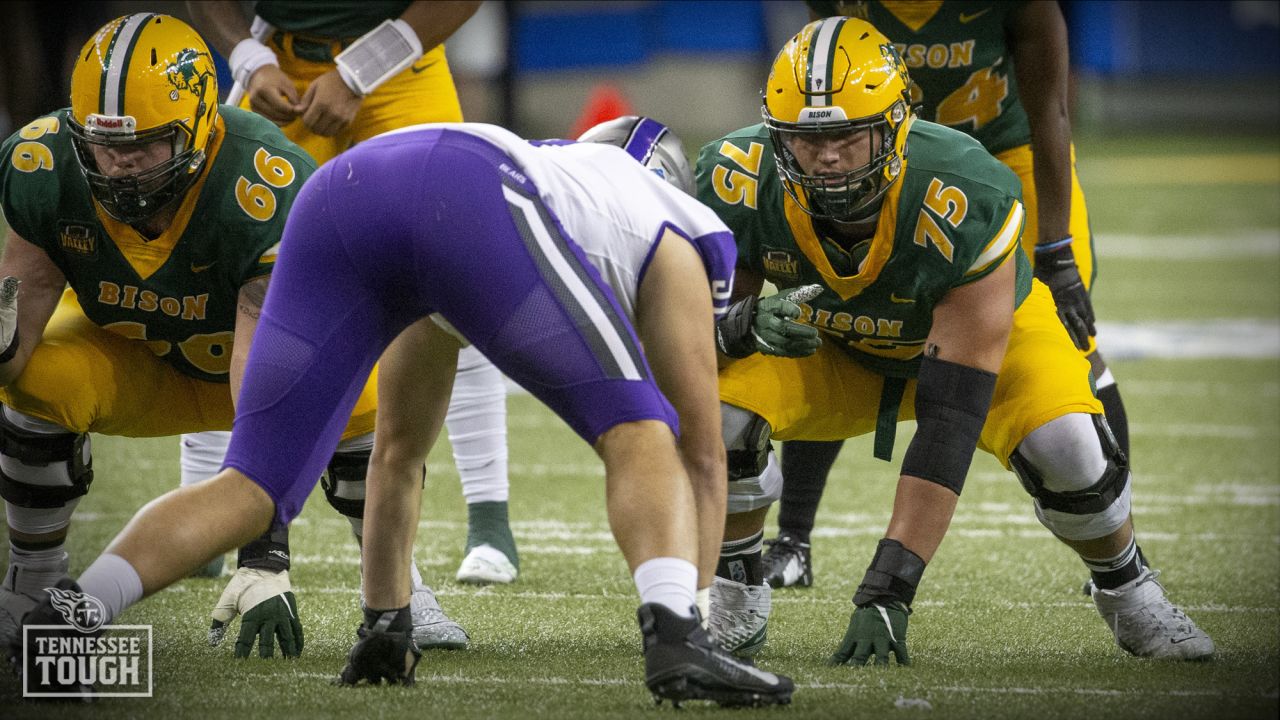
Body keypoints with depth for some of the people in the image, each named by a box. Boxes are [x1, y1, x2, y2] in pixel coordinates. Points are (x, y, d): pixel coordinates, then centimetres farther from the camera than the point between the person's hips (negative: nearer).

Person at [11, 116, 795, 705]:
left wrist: (384, 626, 59)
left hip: (341, 188, 5)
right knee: (639, 435, 8)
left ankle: (59, 624, -6)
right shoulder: (670, 233, 37)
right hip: (471, 199, -5)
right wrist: (684, 618, 36)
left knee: (254, 487, 12)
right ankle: (675, 636, -16)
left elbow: (398, 453, 54)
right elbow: (703, 454, 33)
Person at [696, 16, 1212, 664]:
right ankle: (737, 595, 1)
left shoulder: (964, 206, -41)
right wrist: (750, 325, -43)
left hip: (982, 325, -2)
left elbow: (948, 422, -41)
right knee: (715, 410, -26)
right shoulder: (737, 187, -32)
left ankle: (1127, 593, 2)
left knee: (1065, 446, -30)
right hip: (832, 348, 2)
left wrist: (889, 587, -45)